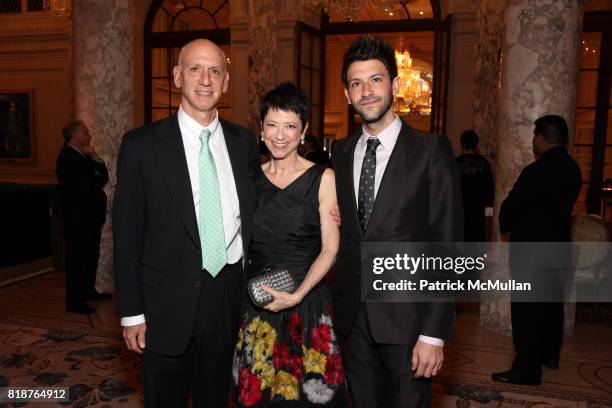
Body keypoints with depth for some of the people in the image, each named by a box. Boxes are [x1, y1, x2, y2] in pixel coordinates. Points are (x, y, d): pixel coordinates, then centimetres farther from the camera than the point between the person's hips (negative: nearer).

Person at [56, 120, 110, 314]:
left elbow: (104, 177, 7)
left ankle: (88, 291, 32)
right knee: (77, 259, -2)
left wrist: (95, 158, -6)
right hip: (78, 219, -10)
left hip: (90, 217, 10)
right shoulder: (67, 158, -15)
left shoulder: (83, 156, 13)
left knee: (91, 256, 18)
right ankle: (74, 301, 6)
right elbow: (84, 184, -24)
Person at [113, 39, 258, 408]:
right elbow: (127, 235, -6)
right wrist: (131, 312, -6)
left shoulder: (244, 141, 3)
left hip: (228, 298, 3)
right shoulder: (142, 145, -8)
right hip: (167, 304, -3)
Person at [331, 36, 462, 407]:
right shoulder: (341, 153, 7)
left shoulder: (431, 150, -8)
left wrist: (434, 332, -14)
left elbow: (447, 245, -11)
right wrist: (335, 305, 4)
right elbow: (341, 234, 9)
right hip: (352, 318, 4)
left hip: (407, 318, -4)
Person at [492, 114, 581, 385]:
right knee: (551, 302, 20)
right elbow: (563, 205, 10)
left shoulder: (536, 172, -21)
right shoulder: (572, 169, 4)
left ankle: (527, 369, 4)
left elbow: (509, 206, -14)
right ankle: (549, 354, 36)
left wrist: (506, 230, 6)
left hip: (531, 249, -8)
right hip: (558, 244, 8)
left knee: (527, 309, -2)